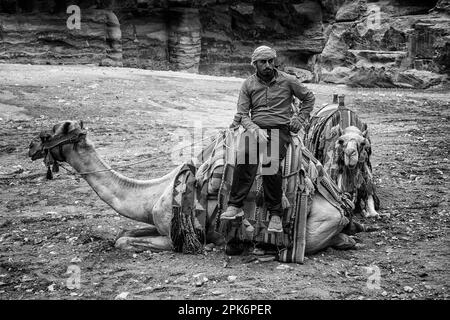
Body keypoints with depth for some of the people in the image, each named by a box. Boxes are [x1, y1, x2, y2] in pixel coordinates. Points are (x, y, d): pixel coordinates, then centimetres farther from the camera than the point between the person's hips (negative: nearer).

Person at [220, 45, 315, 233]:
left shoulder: (288, 81, 10)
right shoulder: (248, 84, 11)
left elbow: (309, 98, 22)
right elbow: (242, 114, 5)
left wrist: (299, 119, 10)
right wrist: (254, 129, -13)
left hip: (280, 129, -1)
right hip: (255, 128, 2)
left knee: (271, 162, -32)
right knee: (244, 155, -33)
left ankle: (275, 213, -26)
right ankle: (235, 206, -34)